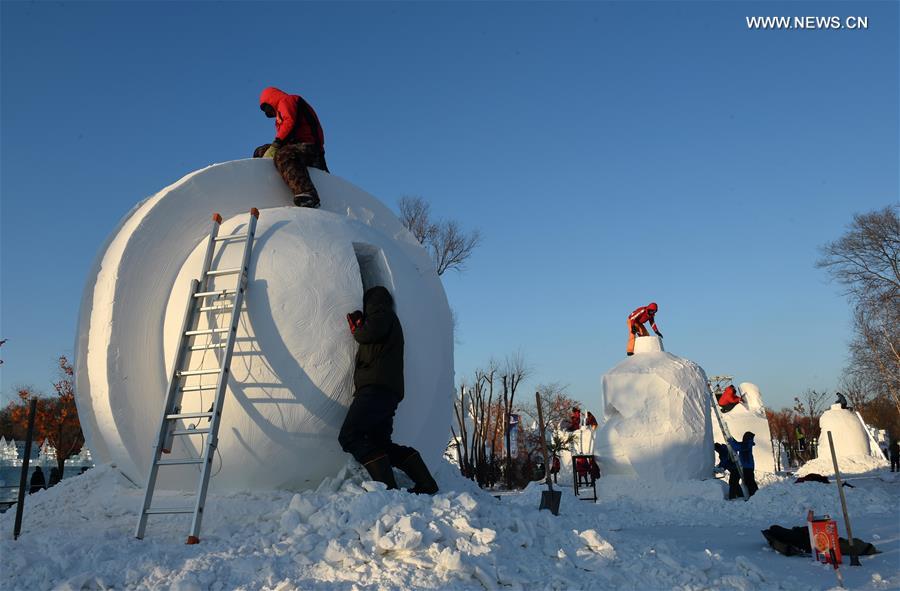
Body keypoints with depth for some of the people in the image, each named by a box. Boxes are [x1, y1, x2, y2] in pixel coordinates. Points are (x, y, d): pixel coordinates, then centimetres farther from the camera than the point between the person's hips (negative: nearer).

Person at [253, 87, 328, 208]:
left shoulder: (285, 100, 11)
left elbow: (290, 122, -10)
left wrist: (275, 145, -14)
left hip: (307, 146, -10)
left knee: (282, 156, -40)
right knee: (260, 151, 21)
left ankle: (307, 196, -60)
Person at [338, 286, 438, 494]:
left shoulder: (380, 310, 8)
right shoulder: (390, 319, 35)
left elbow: (371, 333, -12)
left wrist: (357, 332, 9)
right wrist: (358, 330, 22)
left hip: (377, 386, -10)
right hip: (389, 391, 10)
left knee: (350, 436, -16)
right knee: (380, 442, 12)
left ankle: (388, 487, -27)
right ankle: (426, 484, 5)